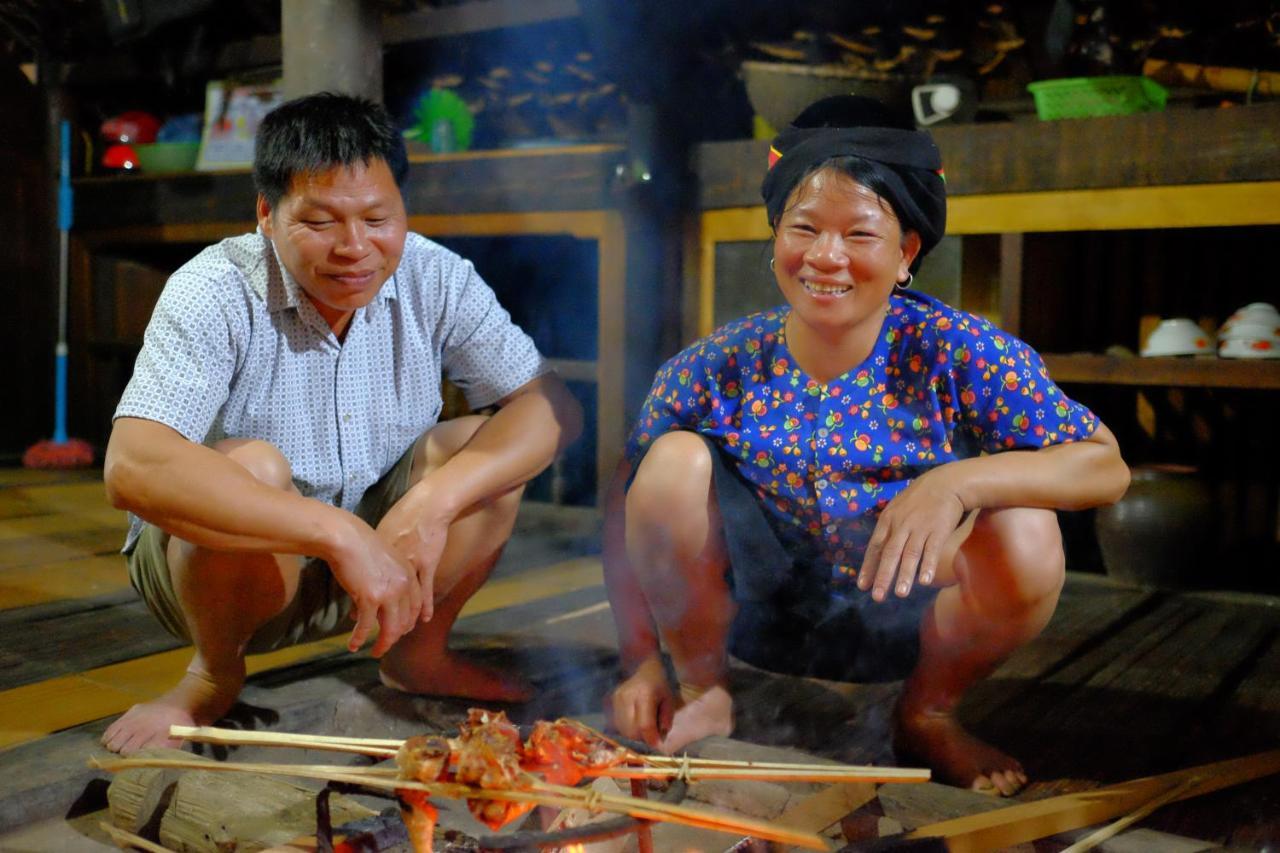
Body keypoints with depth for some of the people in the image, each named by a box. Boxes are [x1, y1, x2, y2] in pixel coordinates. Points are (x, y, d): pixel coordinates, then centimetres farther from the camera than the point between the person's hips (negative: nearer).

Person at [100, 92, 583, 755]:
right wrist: (341, 535, -44)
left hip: (377, 554, 3)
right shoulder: (215, 292, -22)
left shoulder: (435, 279, -11)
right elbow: (131, 469, -36)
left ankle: (417, 654, 3)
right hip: (221, 564, -3)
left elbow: (553, 405, -14)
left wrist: (434, 501, -32)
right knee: (251, 467, -33)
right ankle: (214, 673, -5)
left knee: (488, 448, -18)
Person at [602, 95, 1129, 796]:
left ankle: (926, 717, 4)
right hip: (757, 610, 1)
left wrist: (958, 481, -36)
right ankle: (704, 692, 0)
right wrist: (640, 662, -15)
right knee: (675, 462, -24)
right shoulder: (721, 365, -12)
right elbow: (628, 505, -7)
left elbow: (1107, 467, -19)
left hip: (900, 623, 0)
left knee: (1027, 539, -28)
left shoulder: (955, 353, -15)